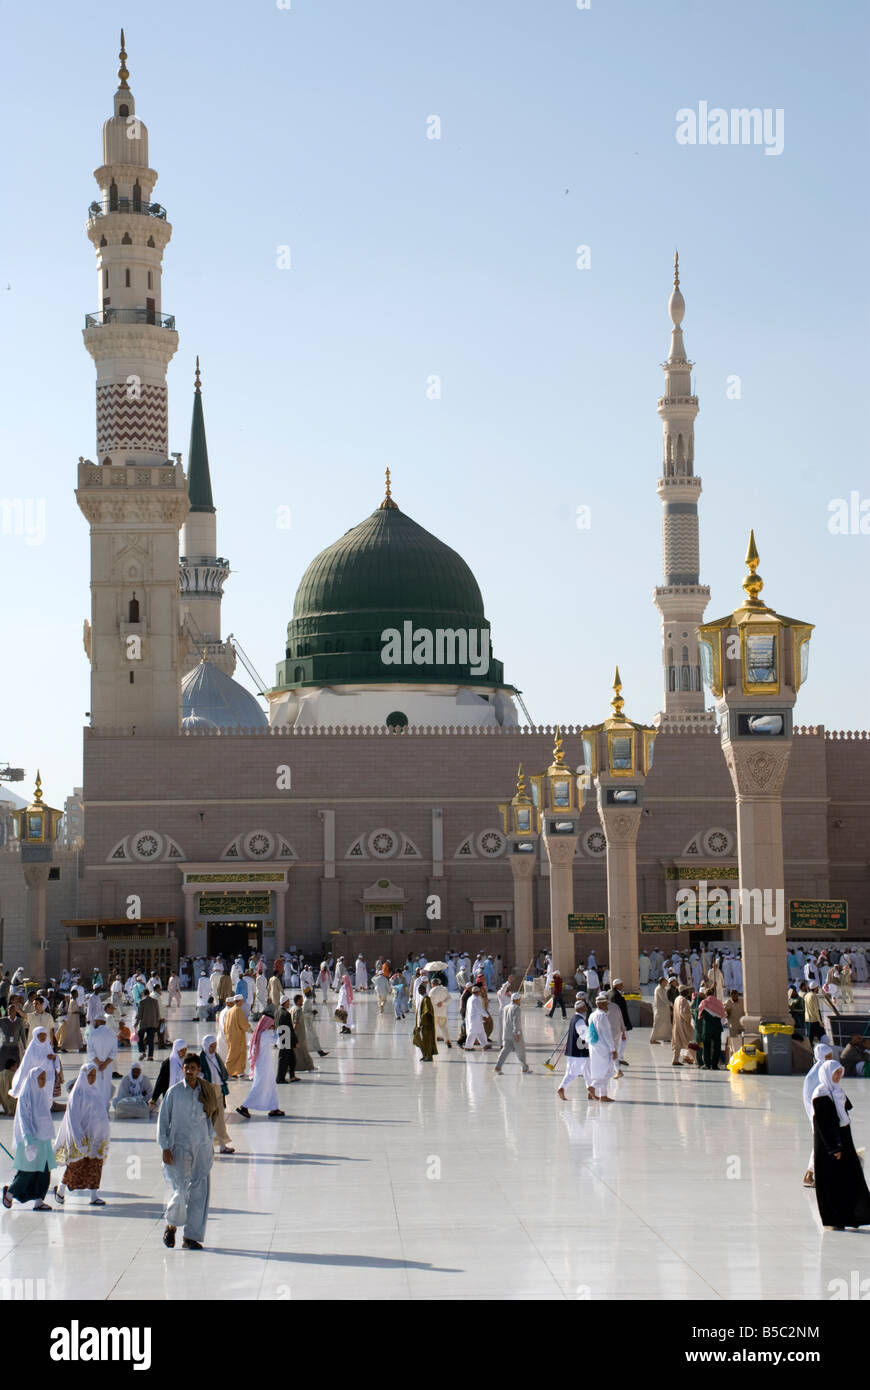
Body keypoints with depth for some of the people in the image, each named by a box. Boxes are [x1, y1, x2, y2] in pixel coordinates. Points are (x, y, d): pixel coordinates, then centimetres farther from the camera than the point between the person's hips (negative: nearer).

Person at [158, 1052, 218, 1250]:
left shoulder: (205, 1091, 7)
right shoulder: (174, 1091, -2)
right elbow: (163, 1119, 0)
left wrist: (209, 1144, 13)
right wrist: (165, 1148, -6)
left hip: (201, 1146, 3)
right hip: (179, 1146, -3)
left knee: (199, 1191, -1)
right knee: (180, 1191, -11)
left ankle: (192, 1237, 6)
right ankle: (171, 1225, 17)